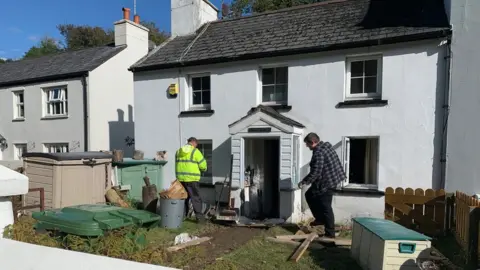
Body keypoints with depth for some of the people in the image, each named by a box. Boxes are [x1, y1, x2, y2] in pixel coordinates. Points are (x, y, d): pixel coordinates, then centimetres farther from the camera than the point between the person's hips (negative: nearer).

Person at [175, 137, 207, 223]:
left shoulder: (178, 151, 13)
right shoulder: (195, 151, -6)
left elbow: (177, 164, 13)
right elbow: (203, 165, -7)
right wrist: (203, 169, 14)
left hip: (180, 178, 6)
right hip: (191, 179, -6)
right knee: (196, 198, 2)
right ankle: (199, 216, 2)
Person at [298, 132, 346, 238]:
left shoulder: (318, 153, -23)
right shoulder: (326, 146, 8)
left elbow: (315, 172, -26)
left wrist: (304, 182, -17)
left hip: (326, 182, -11)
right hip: (331, 179, 11)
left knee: (325, 207, 0)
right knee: (309, 195, 19)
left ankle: (330, 233, 12)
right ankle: (320, 219, 25)